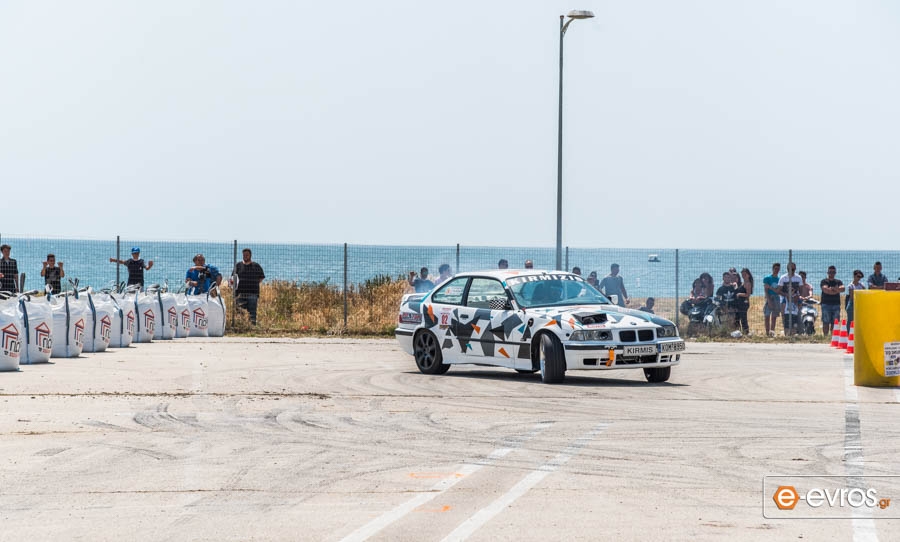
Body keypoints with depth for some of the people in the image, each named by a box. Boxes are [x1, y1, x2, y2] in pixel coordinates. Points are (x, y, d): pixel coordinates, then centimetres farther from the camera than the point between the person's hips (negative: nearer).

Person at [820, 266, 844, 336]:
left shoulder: (838, 282, 16)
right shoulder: (824, 281, 5)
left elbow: (842, 289, -3)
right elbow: (825, 290, -14)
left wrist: (832, 288, -13)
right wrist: (836, 290, -7)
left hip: (836, 304, 4)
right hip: (826, 304, -4)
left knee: (834, 323, 1)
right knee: (826, 323, -6)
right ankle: (825, 337, -5)